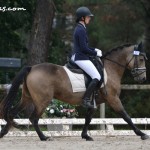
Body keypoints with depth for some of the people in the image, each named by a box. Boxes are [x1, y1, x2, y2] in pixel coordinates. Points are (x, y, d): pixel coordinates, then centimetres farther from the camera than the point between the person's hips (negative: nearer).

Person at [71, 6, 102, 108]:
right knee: (97, 77, -13)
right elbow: (84, 49, -20)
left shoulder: (79, 28, 15)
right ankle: (86, 99, -19)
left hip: (75, 57, 11)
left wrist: (95, 50, 14)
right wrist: (96, 53, -8)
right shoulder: (81, 30, -17)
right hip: (81, 58, -11)